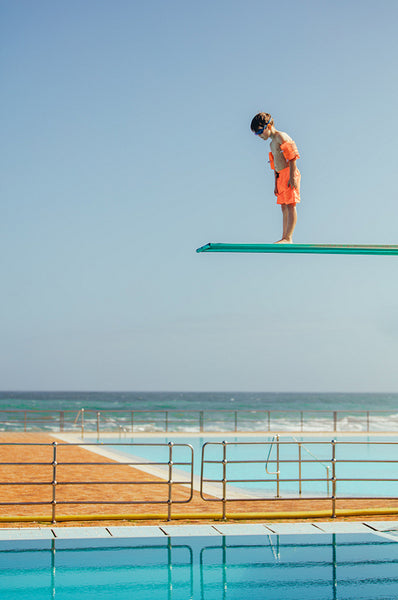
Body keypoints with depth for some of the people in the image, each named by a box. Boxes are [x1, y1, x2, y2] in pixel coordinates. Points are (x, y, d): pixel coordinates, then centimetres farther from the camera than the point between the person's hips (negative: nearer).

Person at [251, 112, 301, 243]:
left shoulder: (281, 137, -8)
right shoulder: (272, 143, 22)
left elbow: (292, 158, -16)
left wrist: (292, 177, -22)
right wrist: (276, 184, 22)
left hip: (289, 174, -10)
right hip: (281, 176, 10)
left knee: (290, 205, -13)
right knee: (284, 207, 8)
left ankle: (288, 238, -19)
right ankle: (285, 237, 10)